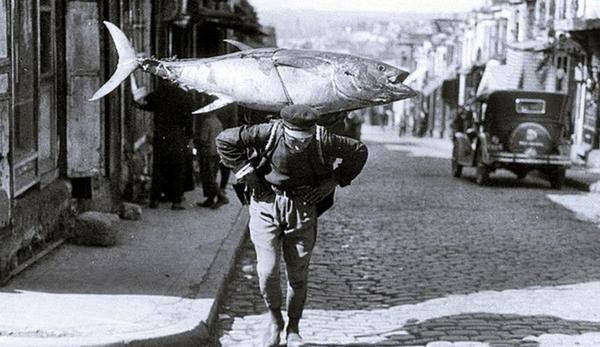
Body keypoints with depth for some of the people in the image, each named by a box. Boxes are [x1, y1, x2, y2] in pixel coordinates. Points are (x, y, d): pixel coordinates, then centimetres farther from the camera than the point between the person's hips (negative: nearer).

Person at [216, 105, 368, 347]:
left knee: (298, 275, 5)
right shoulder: (268, 133, -19)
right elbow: (225, 140, -9)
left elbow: (358, 152, 1)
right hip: (267, 204, -1)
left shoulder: (323, 141, -16)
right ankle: (274, 319, 18)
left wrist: (332, 182, -4)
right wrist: (246, 173, -10)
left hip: (302, 208, 1)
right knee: (267, 271, -9)